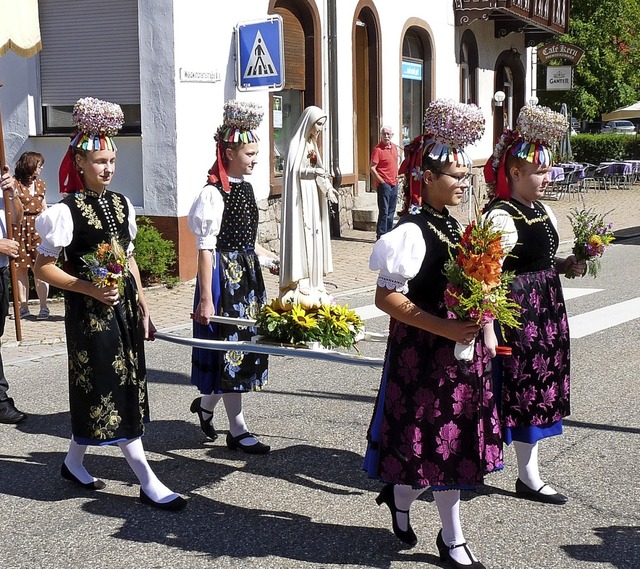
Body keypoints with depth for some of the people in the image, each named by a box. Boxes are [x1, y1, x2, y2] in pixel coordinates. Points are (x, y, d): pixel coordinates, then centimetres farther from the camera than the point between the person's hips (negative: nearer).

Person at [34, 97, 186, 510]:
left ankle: (74, 462, 33)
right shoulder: (66, 211, -12)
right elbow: (43, 267, -10)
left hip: (124, 306, 7)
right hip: (89, 311, -7)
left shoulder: (122, 204, 9)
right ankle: (148, 482, -1)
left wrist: (143, 307, 14)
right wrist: (89, 289, -19)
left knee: (96, 391, 13)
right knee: (113, 390, -4)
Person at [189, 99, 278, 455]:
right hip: (223, 275, -9)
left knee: (245, 343, 15)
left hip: (247, 273, 9)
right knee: (229, 346, 0)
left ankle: (205, 403, 36)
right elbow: (206, 249, -19)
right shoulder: (213, 194, -17)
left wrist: (272, 260, 16)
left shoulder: (245, 187, 9)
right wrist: (205, 298, -21)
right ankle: (238, 431, 10)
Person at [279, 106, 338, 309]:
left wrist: (328, 188, 5)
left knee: (314, 237, 8)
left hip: (313, 197, 9)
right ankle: (300, 286, -10)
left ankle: (313, 283, 13)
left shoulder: (312, 143, 15)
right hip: (301, 199, -9)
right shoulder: (296, 144, -10)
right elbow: (294, 171, -18)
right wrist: (314, 172, -31)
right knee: (301, 238, -10)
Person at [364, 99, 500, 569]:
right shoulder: (412, 231, -16)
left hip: (464, 347, 8)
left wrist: (485, 329, 10)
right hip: (426, 351, -8)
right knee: (443, 441, 2)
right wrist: (444, 328, -24)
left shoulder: (455, 225, 10)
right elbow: (386, 297, -21)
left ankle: (400, 497, 37)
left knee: (452, 439, 14)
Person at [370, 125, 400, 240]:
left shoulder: (394, 147, 10)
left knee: (391, 211, 12)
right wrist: (382, 181, -15)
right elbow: (372, 168, -15)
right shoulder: (378, 149, -12)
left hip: (394, 183, 7)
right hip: (384, 184, -7)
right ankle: (381, 236, -4)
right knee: (384, 212, -8)